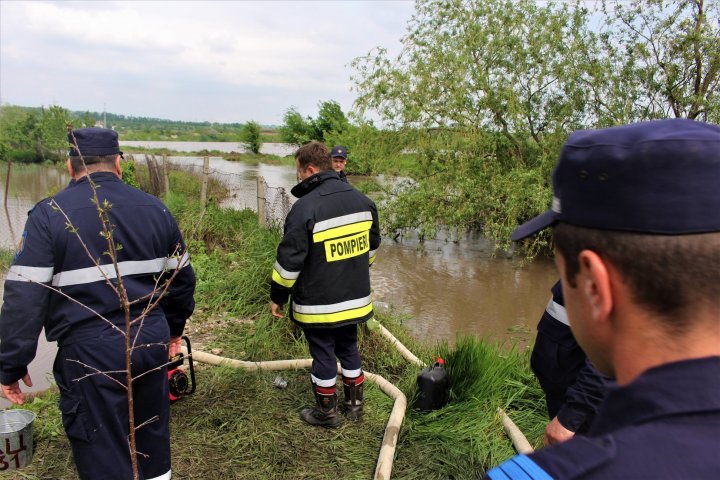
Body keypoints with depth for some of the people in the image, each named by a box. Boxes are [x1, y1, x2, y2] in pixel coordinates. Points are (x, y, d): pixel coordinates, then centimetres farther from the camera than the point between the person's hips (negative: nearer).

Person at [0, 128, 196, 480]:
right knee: (153, 424, 24)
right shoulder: (153, 208, 4)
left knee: (101, 451, 10)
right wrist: (174, 328, 24)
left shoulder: (49, 214, -8)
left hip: (91, 349, -4)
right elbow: (181, 277, 10)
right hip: (152, 339, 5)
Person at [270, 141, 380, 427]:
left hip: (318, 304, -6)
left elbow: (289, 260, -18)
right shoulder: (363, 201, 2)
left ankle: (326, 412, 27)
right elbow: (372, 247, 14)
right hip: (356, 300, 6)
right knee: (349, 349, 22)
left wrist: (278, 296, -5)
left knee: (323, 355, 11)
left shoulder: (305, 207, -21)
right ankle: (355, 404, 36)